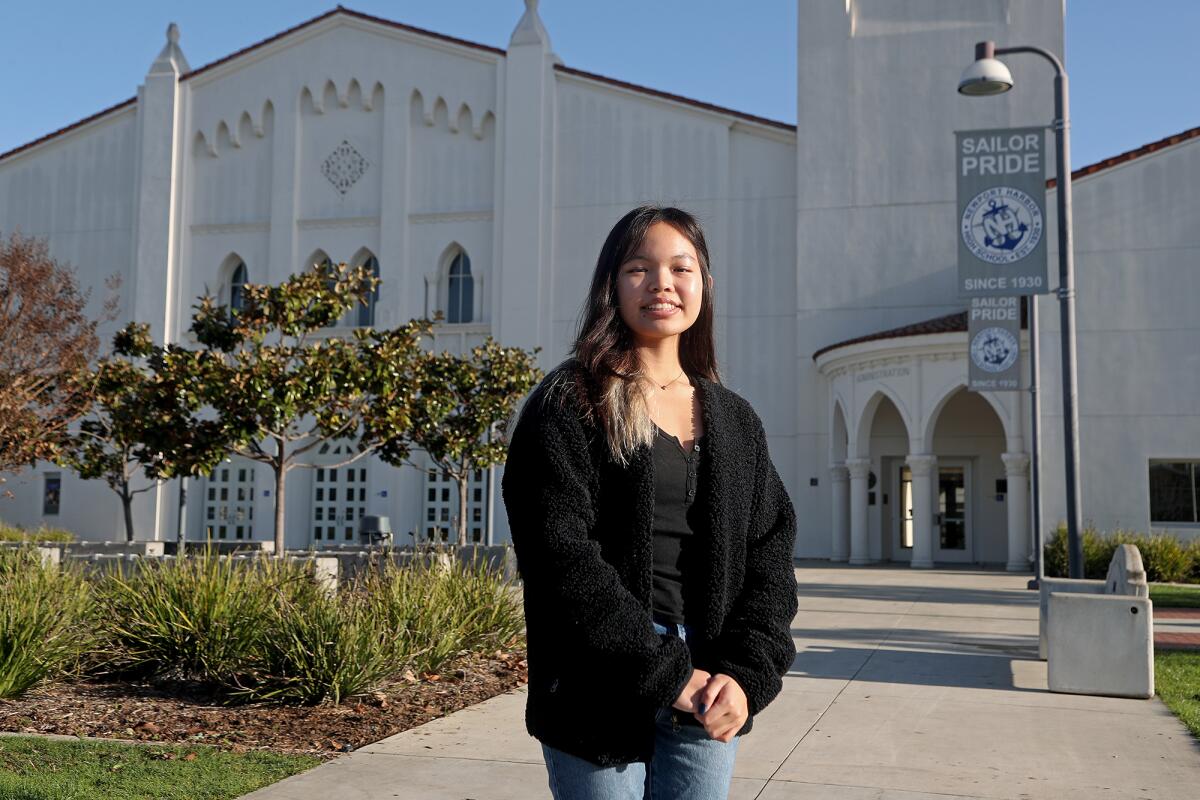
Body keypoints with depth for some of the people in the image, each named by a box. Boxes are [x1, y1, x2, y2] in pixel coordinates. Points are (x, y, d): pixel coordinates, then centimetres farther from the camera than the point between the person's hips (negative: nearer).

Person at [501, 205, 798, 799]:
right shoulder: (569, 405, -4)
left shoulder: (735, 421, 12)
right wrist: (668, 673, -15)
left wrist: (747, 674, -10)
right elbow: (560, 557, -13)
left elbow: (769, 552, 6)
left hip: (711, 696, 4)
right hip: (602, 692, -4)